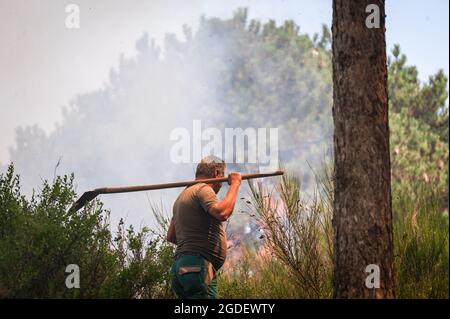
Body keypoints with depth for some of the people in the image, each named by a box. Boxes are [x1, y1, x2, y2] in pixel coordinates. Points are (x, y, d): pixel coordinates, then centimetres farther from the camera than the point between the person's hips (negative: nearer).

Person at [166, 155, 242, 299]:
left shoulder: (184, 194, 26)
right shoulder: (203, 189, -5)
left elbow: (171, 236, 30)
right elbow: (222, 213, -24)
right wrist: (234, 184, -12)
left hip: (181, 264, 10)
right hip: (197, 265, -10)